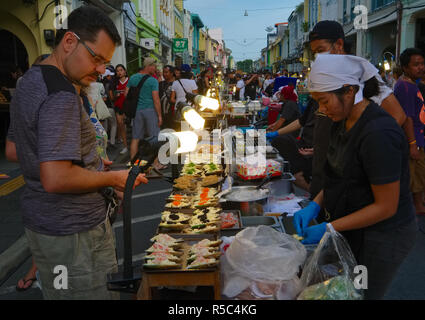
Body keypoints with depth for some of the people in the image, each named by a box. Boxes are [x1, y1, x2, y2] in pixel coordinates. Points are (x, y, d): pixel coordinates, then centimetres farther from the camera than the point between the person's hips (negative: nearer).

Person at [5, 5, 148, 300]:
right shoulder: (61, 96, -22)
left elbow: (13, 151, 18)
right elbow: (56, 180, -30)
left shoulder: (30, 82, 9)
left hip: (39, 223, 10)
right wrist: (114, 178, -15)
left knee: (55, 292, 23)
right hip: (74, 232, -10)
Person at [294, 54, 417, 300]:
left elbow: (386, 206, -23)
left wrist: (329, 229, -21)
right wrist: (315, 205, -2)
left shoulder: (379, 133, -27)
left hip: (382, 238, -8)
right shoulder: (343, 122, 2)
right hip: (354, 230, 8)